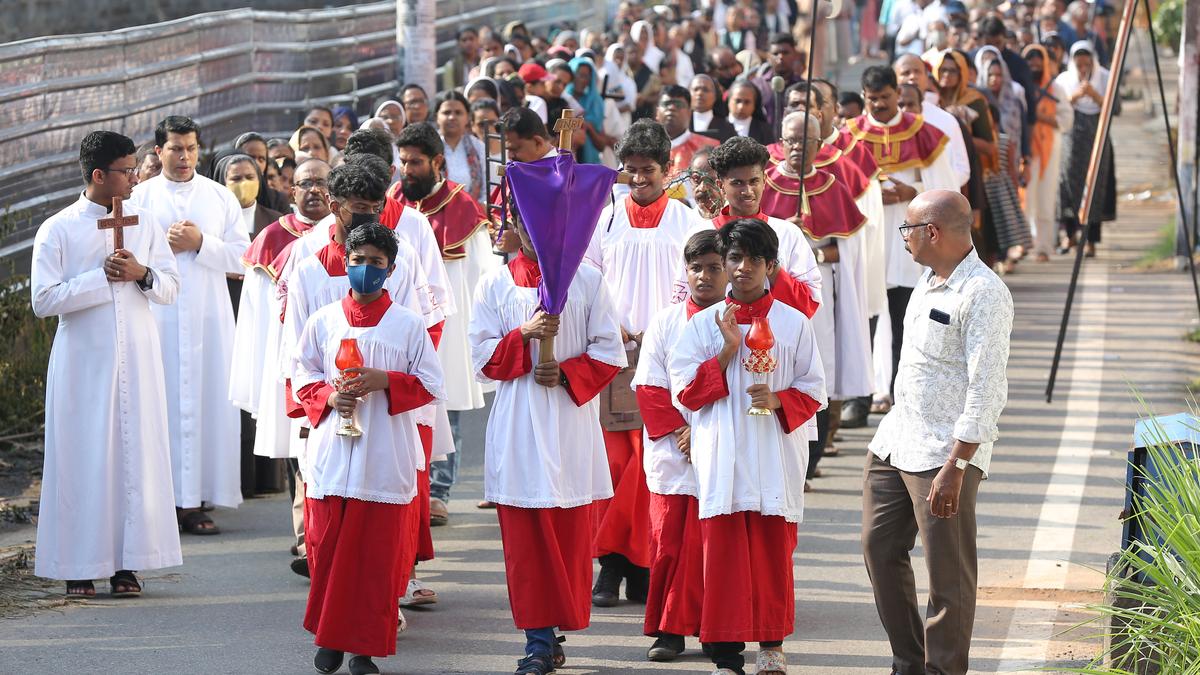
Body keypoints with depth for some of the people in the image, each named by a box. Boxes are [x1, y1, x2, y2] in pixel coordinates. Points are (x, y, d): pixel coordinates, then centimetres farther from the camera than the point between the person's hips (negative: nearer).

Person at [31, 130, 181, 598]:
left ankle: (126, 564, 6)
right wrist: (103, 276, -14)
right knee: (82, 457, -3)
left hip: (137, 358, 3)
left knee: (136, 453, 1)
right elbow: (43, 299, -10)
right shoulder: (57, 230, -3)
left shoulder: (143, 225, 9)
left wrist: (142, 274, -12)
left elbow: (171, 287, 8)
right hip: (84, 361, -3)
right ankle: (79, 568, 2)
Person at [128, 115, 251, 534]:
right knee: (161, 402, -5)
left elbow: (242, 256, 4)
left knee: (208, 402, -3)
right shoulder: (139, 197, 7)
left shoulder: (220, 197, 11)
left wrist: (201, 244, -9)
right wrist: (164, 245, -10)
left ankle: (195, 500, 0)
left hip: (208, 316, 1)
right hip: (158, 315, -1)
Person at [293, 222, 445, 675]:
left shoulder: (408, 324, 3)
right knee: (326, 548, 1)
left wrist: (385, 382, -13)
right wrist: (329, 396, -8)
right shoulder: (323, 321, 8)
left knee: (377, 554, -2)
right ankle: (329, 639, 16)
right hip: (331, 452, 2)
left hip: (385, 458, -2)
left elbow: (431, 386, 2)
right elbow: (302, 379, 12)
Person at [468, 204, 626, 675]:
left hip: (572, 420, 0)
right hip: (518, 423, 0)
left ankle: (555, 633, 10)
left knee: (571, 535, 1)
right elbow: (483, 358, 3)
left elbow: (609, 353, 3)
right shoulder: (495, 285, 7)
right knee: (525, 535, -3)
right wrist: (524, 335, -13)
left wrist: (566, 374, -12)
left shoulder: (587, 280, 5)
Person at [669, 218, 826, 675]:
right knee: (723, 551, -5)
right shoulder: (704, 324, 6)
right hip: (721, 457, 0)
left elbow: (813, 392, 6)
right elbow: (685, 390, 0)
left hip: (777, 456, 0)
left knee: (774, 549, 3)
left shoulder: (793, 324, 5)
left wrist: (778, 400, -13)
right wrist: (727, 351, -10)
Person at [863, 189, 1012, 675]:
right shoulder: (929, 280, 12)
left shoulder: (983, 294, -18)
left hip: (944, 454, -10)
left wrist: (956, 466, -24)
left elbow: (987, 392, -22)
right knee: (880, 548, 13)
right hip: (895, 443, 10)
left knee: (948, 573, -1)